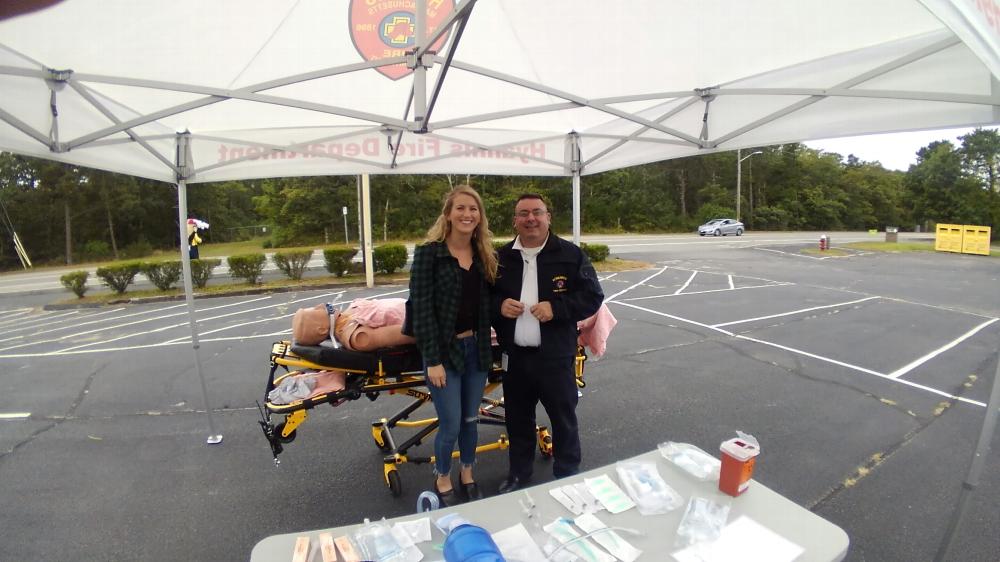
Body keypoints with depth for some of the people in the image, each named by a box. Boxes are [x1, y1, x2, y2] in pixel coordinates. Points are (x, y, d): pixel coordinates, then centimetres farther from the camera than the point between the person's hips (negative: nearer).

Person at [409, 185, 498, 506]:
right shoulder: (429, 253, -11)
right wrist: (433, 360, -16)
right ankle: (442, 480, 30)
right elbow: (422, 309, -14)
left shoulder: (484, 255, 6)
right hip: (444, 350, -5)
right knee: (450, 425, 3)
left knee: (470, 420, 16)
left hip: (476, 349, 5)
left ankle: (467, 477, 38)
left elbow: (486, 304, 10)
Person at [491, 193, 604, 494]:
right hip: (514, 356, 3)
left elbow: (593, 296, -6)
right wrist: (499, 305, -10)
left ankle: (568, 477, 31)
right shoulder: (501, 258, 5)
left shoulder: (570, 254, -5)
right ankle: (518, 474, 38)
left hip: (555, 356, -3)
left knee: (563, 419, 11)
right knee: (518, 419, 18)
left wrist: (556, 308, -19)